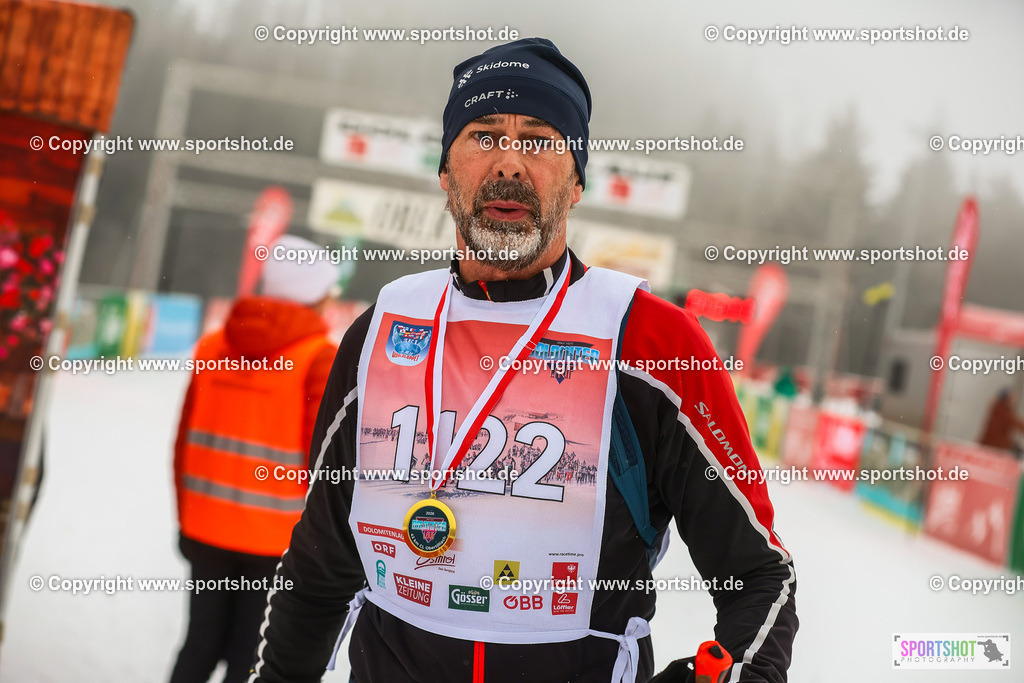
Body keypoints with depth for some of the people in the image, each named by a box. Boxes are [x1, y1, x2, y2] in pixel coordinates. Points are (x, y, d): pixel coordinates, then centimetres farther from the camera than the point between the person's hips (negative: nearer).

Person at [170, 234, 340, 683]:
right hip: (276, 540, -4)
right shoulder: (320, 359, -11)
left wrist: (186, 515, 17)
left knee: (201, 646, 18)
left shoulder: (214, 346, 3)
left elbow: (185, 440, 7)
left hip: (206, 529, 5)